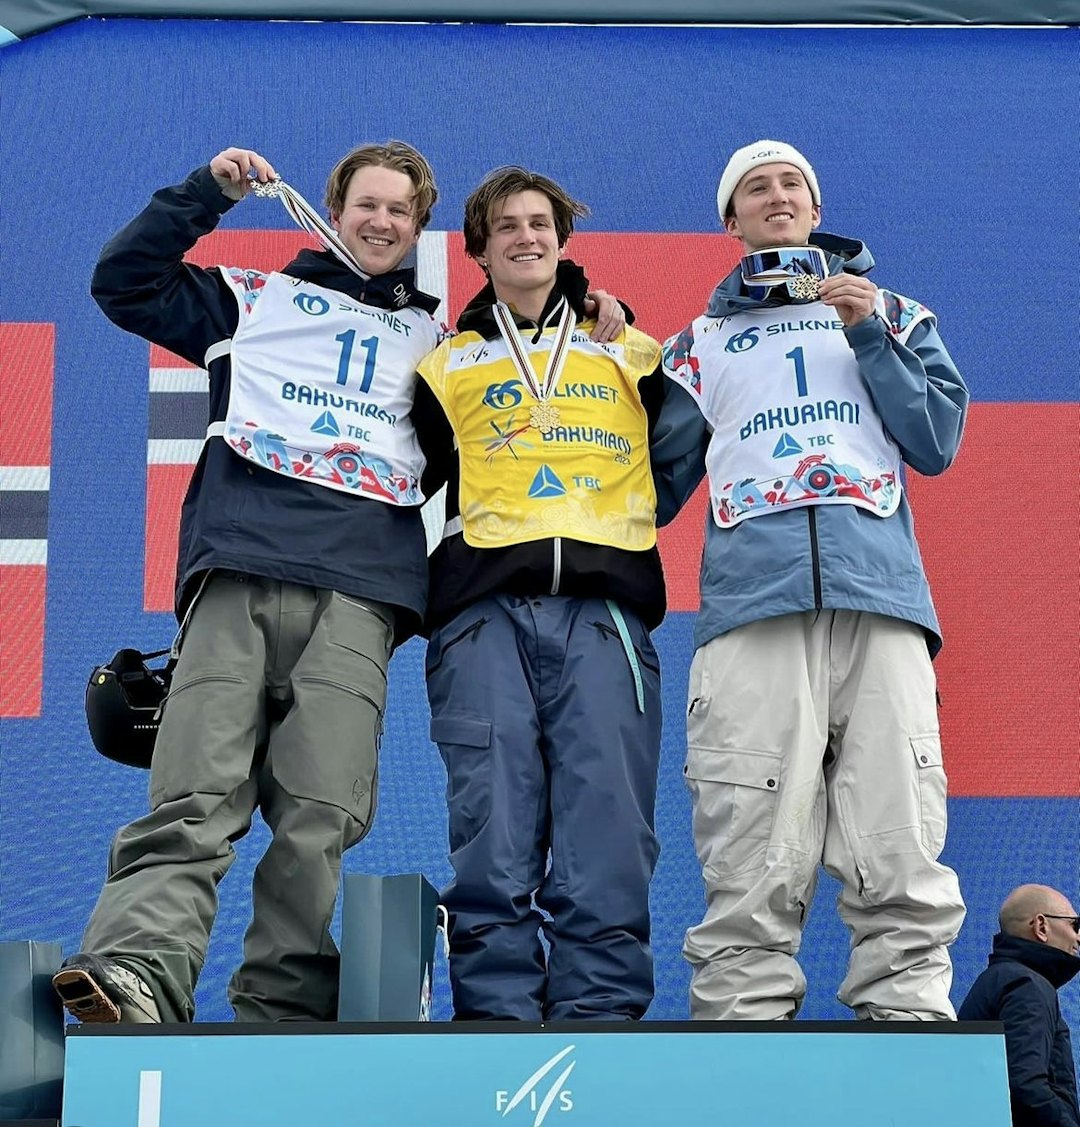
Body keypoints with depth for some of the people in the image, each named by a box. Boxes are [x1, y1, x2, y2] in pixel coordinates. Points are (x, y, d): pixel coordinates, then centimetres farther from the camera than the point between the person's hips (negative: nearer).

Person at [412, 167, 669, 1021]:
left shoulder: (633, 356, 25)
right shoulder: (445, 366, 24)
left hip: (604, 606, 0)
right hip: (483, 607, 0)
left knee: (608, 838, -11)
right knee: (494, 837, -10)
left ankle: (601, 1021, -12)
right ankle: (494, 1023, -10)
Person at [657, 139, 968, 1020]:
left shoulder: (891, 314, 25)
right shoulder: (702, 344, 26)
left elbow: (938, 444, 11)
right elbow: (656, 484, 22)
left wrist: (868, 335, 4)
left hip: (881, 599, 0)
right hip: (751, 613, 0)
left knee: (901, 870, -10)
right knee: (751, 877, -11)